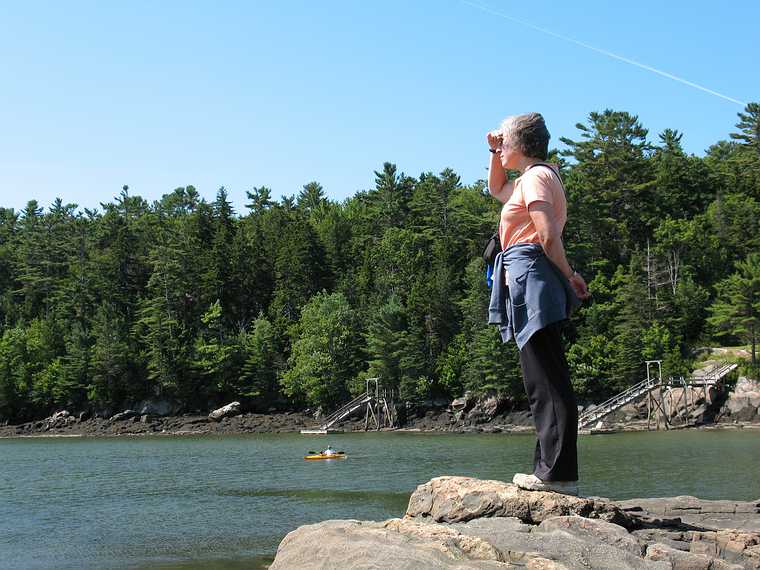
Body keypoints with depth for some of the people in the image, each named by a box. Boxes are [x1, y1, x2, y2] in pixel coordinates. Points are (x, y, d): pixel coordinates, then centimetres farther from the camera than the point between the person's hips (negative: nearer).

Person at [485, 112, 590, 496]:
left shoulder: (536, 176, -6)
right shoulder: (530, 179, 24)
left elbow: (549, 235, -17)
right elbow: (496, 190, 44)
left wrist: (569, 275, -8)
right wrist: (495, 154, 30)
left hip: (530, 276, -10)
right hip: (529, 281, 10)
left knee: (547, 381, -13)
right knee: (546, 381, 8)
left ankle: (558, 472, -14)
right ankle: (551, 468, 10)